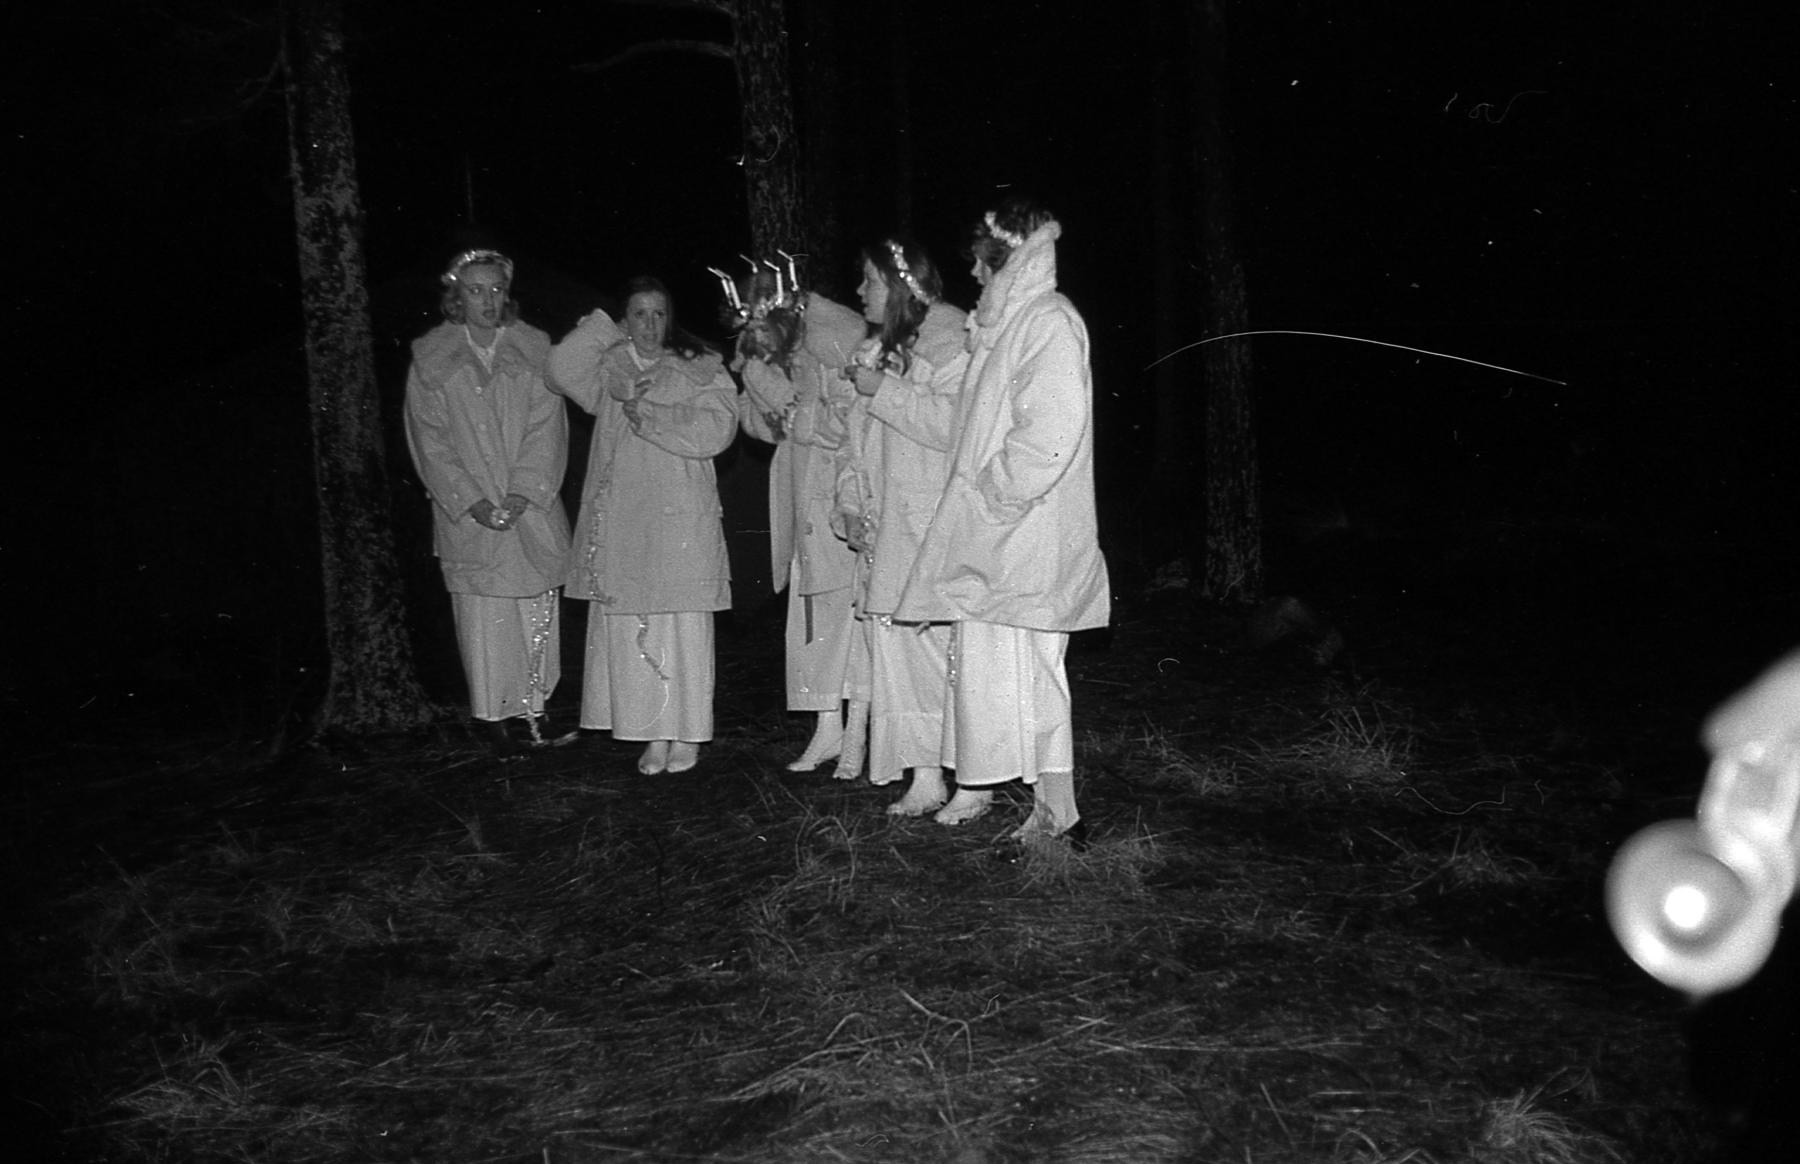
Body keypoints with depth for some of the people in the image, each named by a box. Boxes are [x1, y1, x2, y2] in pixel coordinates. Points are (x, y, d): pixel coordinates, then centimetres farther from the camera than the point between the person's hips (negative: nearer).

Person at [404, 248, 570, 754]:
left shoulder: (534, 351, 4)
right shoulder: (430, 360, 1)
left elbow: (546, 428, -1)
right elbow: (430, 441, -2)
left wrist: (522, 494, -13)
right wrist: (473, 502, -12)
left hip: (530, 513, 1)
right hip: (469, 518, -1)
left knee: (536, 612, 4)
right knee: (482, 618, -1)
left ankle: (535, 704, 16)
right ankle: (494, 714, 8)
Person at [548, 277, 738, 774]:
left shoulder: (700, 368, 4)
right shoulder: (610, 369, 13)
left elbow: (716, 427, -9)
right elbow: (562, 369, -4)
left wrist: (649, 416, -10)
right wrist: (605, 327, 1)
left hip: (682, 518, -3)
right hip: (621, 518, 3)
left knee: (681, 626, -1)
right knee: (627, 626, 2)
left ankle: (685, 732, 10)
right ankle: (652, 733, 11)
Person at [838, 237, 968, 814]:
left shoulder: (949, 339, -6)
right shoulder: (878, 348, 20)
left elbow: (955, 424, -21)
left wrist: (884, 389, -14)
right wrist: (851, 501, 12)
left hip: (934, 525, -8)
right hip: (887, 527, 8)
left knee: (931, 642, -9)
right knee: (891, 634, 3)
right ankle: (924, 774, 8)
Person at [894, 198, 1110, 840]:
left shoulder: (1049, 323, -12)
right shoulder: (1003, 322, 17)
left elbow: (1047, 435, -21)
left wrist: (990, 495, -16)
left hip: (1026, 535, -9)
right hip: (987, 529, 9)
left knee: (1026, 665, -4)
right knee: (979, 660, 12)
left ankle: (1056, 802, 5)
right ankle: (974, 787, 21)